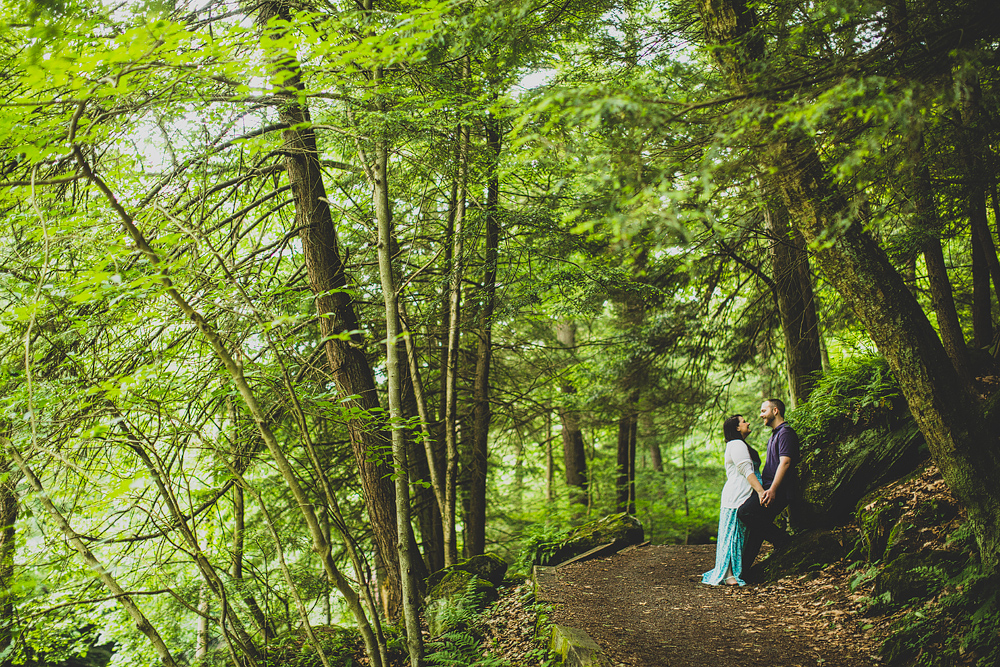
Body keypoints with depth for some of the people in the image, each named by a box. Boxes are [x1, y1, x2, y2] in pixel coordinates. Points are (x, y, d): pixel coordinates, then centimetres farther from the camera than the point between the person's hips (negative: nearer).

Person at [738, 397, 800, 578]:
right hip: (771, 489, 10)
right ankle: (742, 569, 7)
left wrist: (772, 490, -27)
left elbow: (785, 462, -20)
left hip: (779, 490, -10)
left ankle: (784, 542, -11)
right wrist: (763, 489, 23)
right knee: (756, 529, 6)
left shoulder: (785, 432, -8)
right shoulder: (774, 435, 24)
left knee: (745, 512, -23)